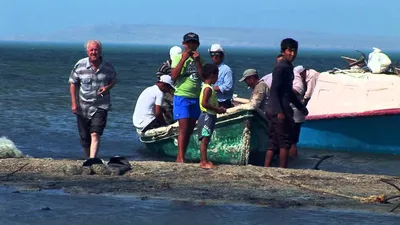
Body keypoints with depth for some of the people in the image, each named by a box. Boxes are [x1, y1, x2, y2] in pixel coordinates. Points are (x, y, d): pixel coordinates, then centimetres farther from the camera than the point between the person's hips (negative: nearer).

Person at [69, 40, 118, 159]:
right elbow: (73, 84, 2)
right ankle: (88, 158, 32)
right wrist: (74, 103, -5)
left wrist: (107, 88, -9)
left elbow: (114, 80, 14)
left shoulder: (108, 67, -3)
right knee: (84, 137, 11)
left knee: (95, 135, -17)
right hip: (82, 107, 2)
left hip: (100, 107, -1)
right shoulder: (80, 65, -5)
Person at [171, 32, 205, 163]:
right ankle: (181, 158, -17)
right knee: (183, 128, -14)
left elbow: (203, 77, -2)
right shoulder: (178, 57, 0)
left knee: (190, 130, 7)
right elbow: (173, 76, -13)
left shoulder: (199, 59, 11)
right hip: (182, 97, -5)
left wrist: (197, 61, -10)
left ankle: (179, 157, 14)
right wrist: (183, 59, -16)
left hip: (196, 98, 5)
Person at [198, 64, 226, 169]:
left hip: (210, 116, 10)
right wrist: (217, 110, -18)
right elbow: (204, 103, -25)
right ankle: (204, 162, -9)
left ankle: (203, 160, 18)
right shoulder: (208, 88, -16)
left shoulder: (208, 88, 15)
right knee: (205, 139, -9)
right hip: (207, 116, -10)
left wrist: (218, 108, 10)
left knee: (205, 140, 13)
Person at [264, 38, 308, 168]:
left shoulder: (288, 67, 18)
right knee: (285, 142, -5)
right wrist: (279, 112, -26)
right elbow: (274, 91, -19)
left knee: (273, 143, 9)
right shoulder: (281, 68, -12)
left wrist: (301, 107, 31)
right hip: (280, 111, -10)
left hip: (273, 112, 10)